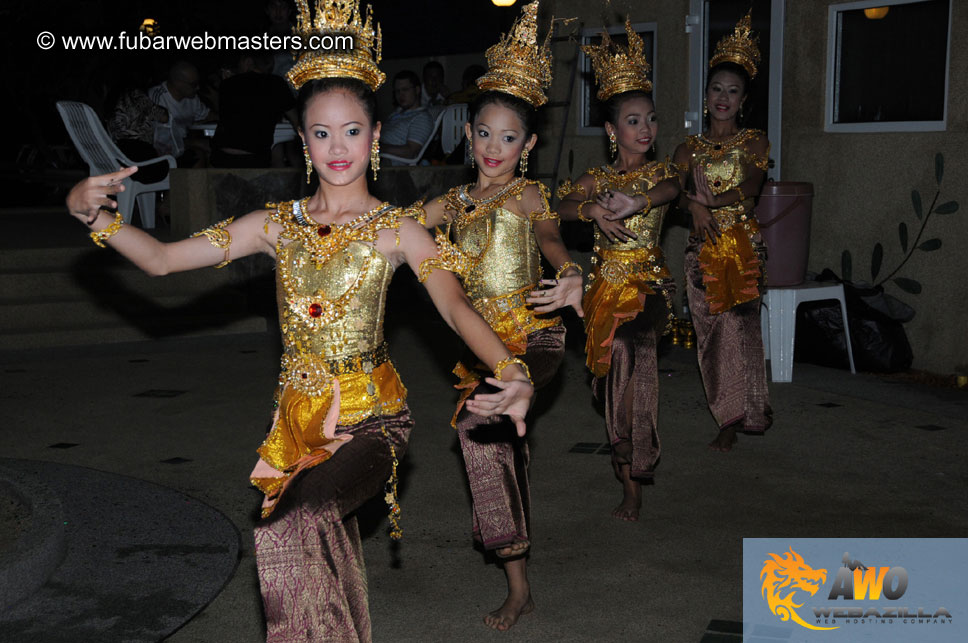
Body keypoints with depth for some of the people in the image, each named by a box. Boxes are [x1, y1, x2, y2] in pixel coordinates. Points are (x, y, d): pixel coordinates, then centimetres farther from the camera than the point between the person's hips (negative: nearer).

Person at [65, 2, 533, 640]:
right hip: (297, 416, 4)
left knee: (295, 526, -27)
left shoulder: (397, 229, -4)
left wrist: (511, 370, -36)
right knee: (316, 549, 2)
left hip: (371, 419, -4)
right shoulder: (277, 223, 5)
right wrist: (92, 212, -15)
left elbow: (455, 305, -18)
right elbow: (162, 259, 2)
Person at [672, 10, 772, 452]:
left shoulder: (755, 143, 5)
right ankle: (736, 414, 14)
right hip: (702, 249, 3)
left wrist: (703, 197, -12)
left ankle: (733, 419, 2)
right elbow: (676, 192, 3)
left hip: (743, 245, -3)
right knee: (709, 331, 1)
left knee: (737, 328, -9)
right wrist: (695, 206, -17)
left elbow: (749, 190, -9)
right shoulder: (689, 147, 13)